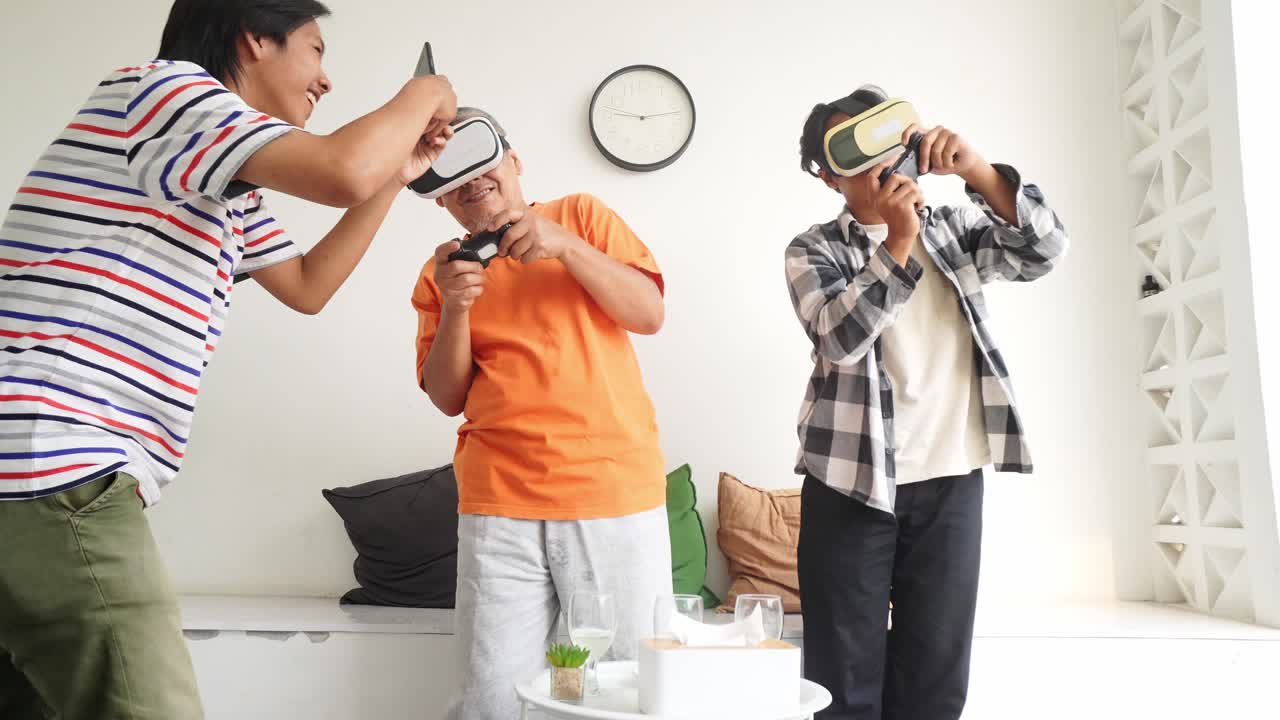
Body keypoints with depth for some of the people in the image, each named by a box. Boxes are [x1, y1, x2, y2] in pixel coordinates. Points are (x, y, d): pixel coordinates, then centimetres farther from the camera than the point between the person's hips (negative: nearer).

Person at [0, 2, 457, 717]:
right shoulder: (161, 86, -6)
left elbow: (307, 285, 28)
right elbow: (345, 172, -21)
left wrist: (400, 173, 25)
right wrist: (424, 94, 0)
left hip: (61, 469, 11)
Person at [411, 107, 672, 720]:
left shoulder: (580, 214, 11)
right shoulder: (441, 271, 13)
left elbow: (649, 313, 0)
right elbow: (447, 397, 7)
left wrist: (564, 245, -13)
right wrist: (454, 307, -9)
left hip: (616, 494, -1)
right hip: (499, 507, 1)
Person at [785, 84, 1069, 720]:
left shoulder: (953, 230, 12)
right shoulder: (813, 250, 4)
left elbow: (1043, 250, -5)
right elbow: (841, 337, -14)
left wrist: (976, 170, -17)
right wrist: (898, 241, -21)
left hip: (951, 480, 3)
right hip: (853, 481, -2)